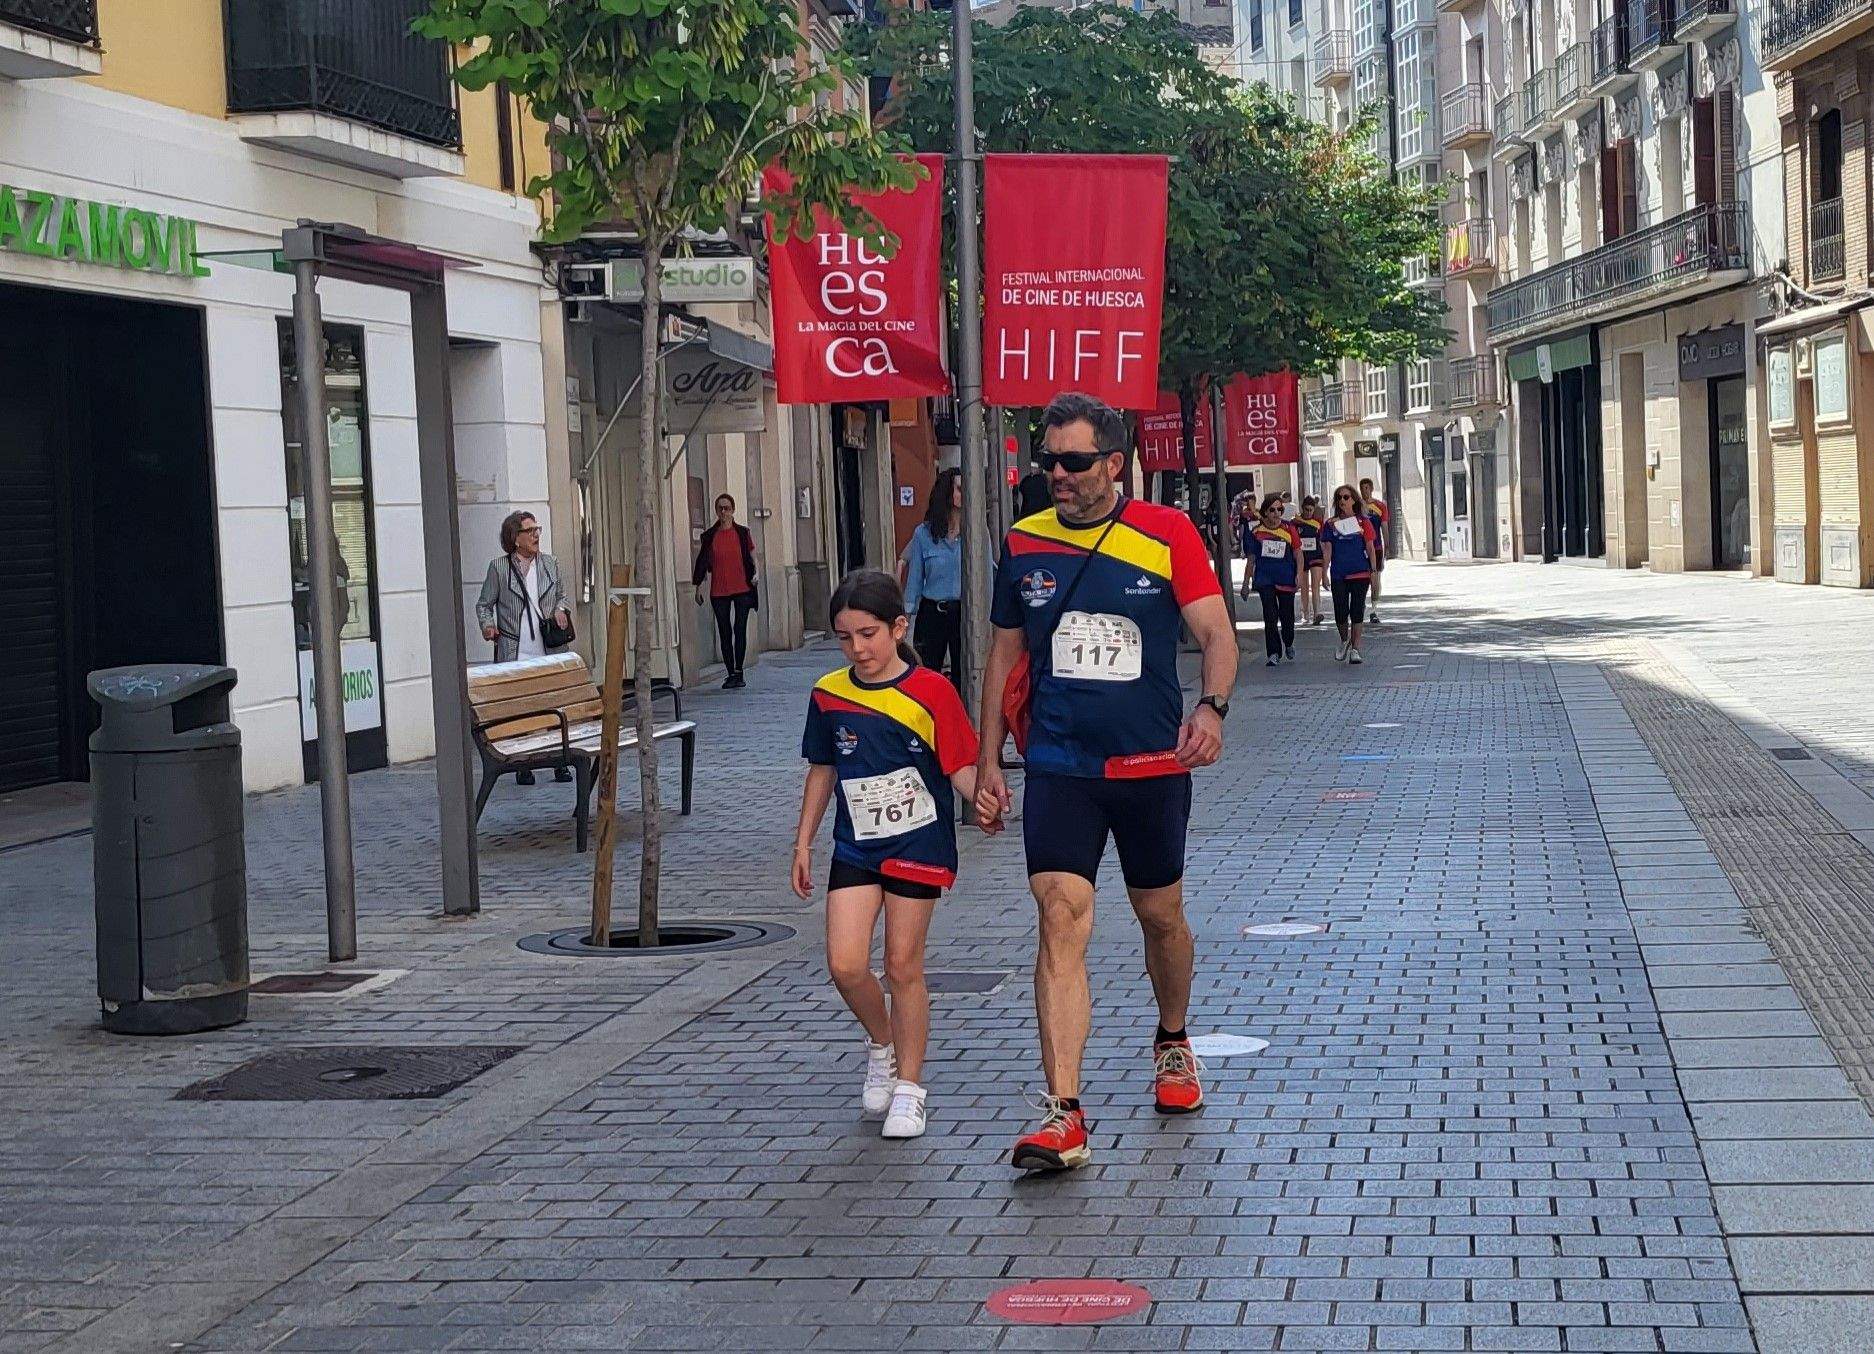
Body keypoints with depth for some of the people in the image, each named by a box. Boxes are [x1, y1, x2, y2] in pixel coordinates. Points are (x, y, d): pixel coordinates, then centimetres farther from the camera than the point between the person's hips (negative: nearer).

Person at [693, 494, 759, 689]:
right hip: (718, 591, 1)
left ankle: (738, 671, 0)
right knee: (724, 632, 3)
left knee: (740, 629, -6)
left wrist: (755, 574, -8)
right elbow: (702, 562, 10)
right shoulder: (709, 536, 6)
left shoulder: (742, 533, 4)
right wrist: (698, 587, 8)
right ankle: (731, 673, 8)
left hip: (742, 589, -1)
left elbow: (752, 557, 10)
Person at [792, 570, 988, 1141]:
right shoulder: (828, 695, 2)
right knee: (845, 965, -8)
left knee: (903, 966, 1)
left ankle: (909, 1086, 16)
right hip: (855, 847, 3)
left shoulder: (931, 692, -10)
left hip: (919, 845, -3)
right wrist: (803, 842, 13)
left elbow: (961, 767, -10)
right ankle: (882, 1044, 22)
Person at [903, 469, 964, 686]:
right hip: (932, 613, 0)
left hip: (966, 613, 0)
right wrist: (909, 610, 7)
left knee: (962, 677, 6)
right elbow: (915, 577, 7)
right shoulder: (924, 533, 0)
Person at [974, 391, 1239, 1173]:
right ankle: (1063, 1117, -17)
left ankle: (1172, 1044, 45)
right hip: (1058, 768, 0)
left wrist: (1212, 707, -27)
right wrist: (988, 763, 11)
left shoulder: (1167, 534, -3)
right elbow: (1005, 658, 13)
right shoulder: (1023, 545, 4)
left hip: (1153, 764, 0)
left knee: (1161, 916, 15)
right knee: (1061, 921, -13)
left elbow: (1216, 634, -7)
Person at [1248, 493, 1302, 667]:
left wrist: (1299, 574, -6)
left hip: (1286, 578, 0)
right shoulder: (1256, 530, 0)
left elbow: (1298, 553, 4)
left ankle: (1289, 644, 37)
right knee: (1270, 616, -5)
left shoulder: (1289, 529, -3)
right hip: (1265, 579, 0)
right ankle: (1274, 653, 0)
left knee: (1287, 614, 9)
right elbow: (1251, 555, 9)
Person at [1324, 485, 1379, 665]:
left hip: (1360, 572, -1)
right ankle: (1344, 641, 27)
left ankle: (1355, 649, 3)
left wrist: (1373, 570, -1)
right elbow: (1327, 549, 4)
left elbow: (1370, 548, 3)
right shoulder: (1331, 523, 5)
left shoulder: (1363, 522, 3)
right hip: (1338, 574, 1)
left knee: (1357, 610, -2)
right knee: (1340, 612, 0)